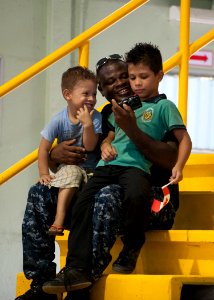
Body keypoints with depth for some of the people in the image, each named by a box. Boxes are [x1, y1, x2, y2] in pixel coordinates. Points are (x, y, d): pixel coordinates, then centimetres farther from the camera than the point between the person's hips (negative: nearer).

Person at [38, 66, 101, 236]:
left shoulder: (95, 117, -8)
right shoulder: (59, 120, -8)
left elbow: (90, 147, -16)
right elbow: (44, 148, -3)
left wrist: (88, 124, -26)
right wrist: (44, 174, -9)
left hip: (90, 169, 1)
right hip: (67, 167, -1)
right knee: (72, 174, -34)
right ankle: (59, 220, -38)